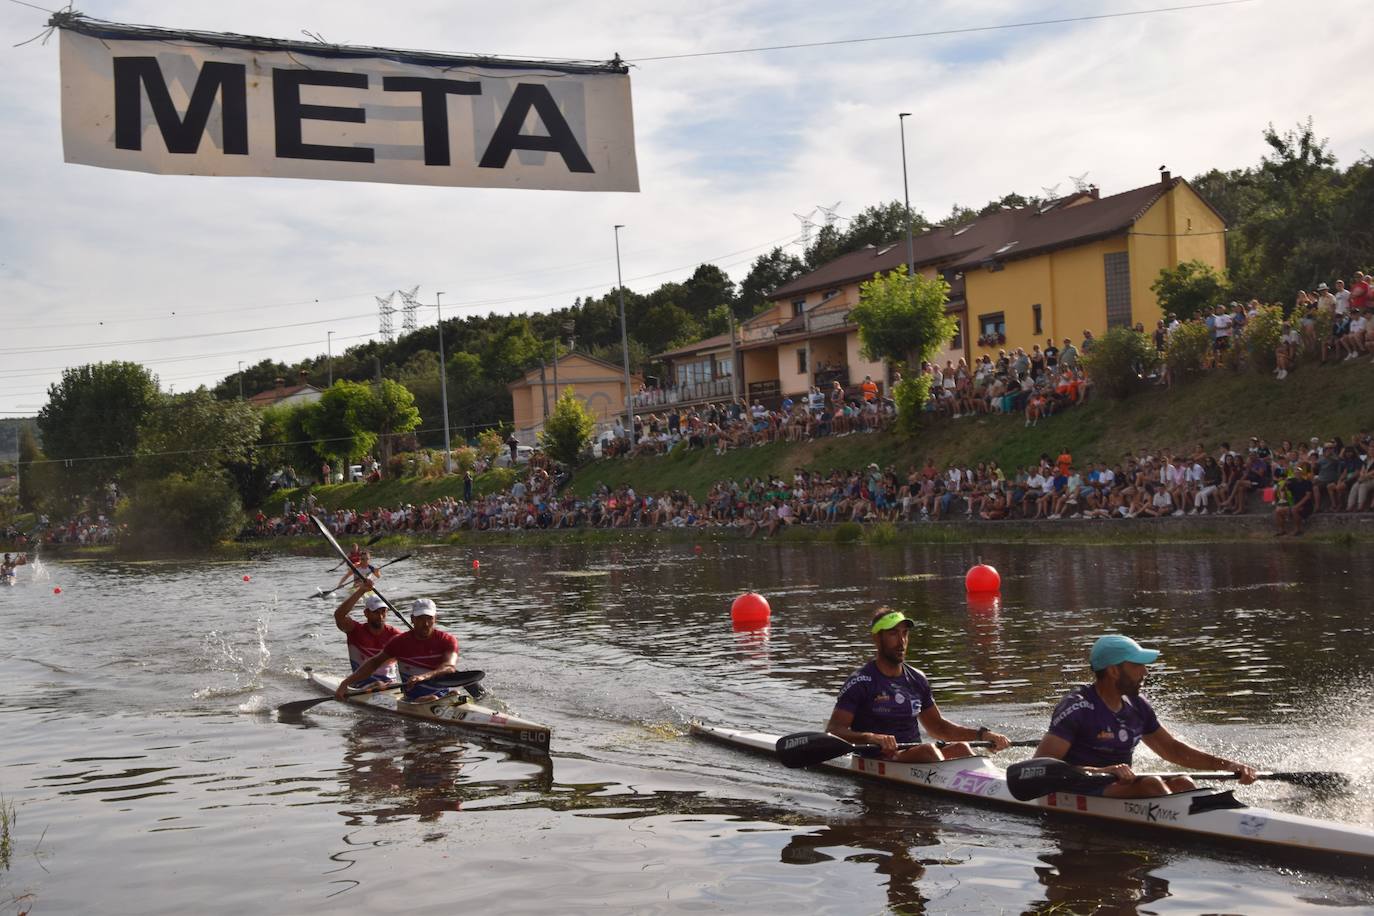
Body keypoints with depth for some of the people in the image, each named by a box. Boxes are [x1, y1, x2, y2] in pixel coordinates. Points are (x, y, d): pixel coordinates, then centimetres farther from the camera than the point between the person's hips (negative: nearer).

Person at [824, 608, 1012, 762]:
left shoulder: (917, 680, 15)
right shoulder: (861, 682, -5)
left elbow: (938, 726, 24)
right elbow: (833, 730, -14)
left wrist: (982, 734, 10)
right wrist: (870, 738, -34)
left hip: (917, 760, 6)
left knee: (961, 748, -20)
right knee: (928, 749, -30)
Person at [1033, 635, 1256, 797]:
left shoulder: (1136, 706, 10)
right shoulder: (1077, 706, -14)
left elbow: (1172, 749, 21)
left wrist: (1227, 765, 10)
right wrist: (1100, 771, -32)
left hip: (1122, 788, 8)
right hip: (1080, 796, -8)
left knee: (1183, 784, -13)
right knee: (1151, 783, -27)